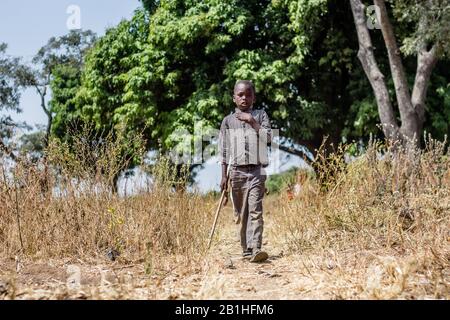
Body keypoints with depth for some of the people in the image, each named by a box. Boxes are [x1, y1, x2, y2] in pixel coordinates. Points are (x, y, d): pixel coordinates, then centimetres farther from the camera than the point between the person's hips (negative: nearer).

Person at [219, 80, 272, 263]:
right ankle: (246, 250, 15)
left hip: (256, 171, -2)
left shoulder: (260, 115, 8)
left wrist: (252, 121, -13)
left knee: (255, 210, -14)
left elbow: (268, 138, -6)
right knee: (241, 213, 7)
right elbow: (224, 151, 9)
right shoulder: (228, 121, 10)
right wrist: (224, 176, 5)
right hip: (236, 171, 2)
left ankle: (255, 249, -21)